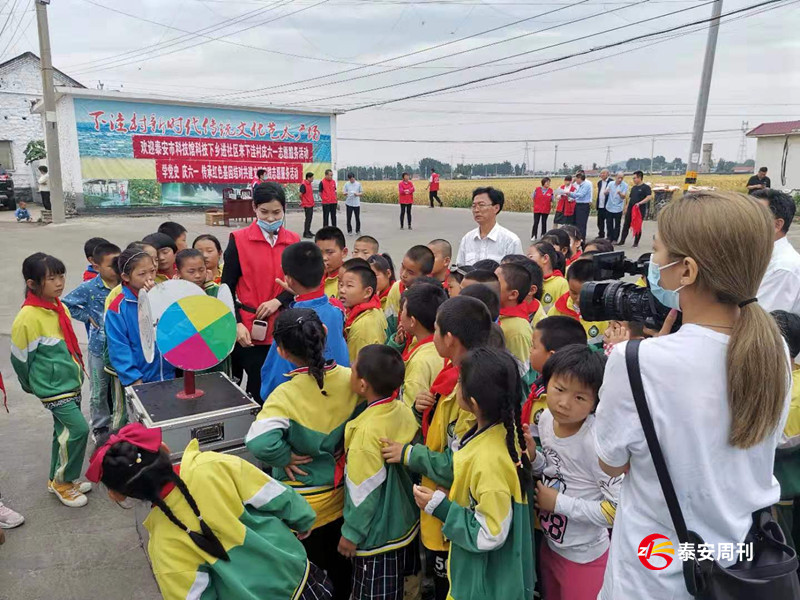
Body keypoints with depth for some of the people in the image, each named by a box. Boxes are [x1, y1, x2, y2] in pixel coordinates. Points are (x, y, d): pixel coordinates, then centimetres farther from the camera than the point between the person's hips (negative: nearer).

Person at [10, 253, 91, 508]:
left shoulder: (61, 309, 3)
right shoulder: (28, 317, -20)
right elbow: (20, 357, -9)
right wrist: (32, 385, 5)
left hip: (71, 382, 8)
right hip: (52, 387, -8)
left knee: (64, 431, 17)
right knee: (78, 429, -12)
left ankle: (58, 479, 35)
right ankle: (62, 481, 9)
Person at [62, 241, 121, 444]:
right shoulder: (89, 288, -11)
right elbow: (66, 304, -1)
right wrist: (87, 317, -6)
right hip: (99, 346, -2)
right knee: (99, 391, 12)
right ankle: (100, 427, 28)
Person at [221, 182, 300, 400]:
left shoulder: (293, 241, 6)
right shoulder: (239, 240, -3)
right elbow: (227, 287, -2)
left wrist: (278, 301, -10)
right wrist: (237, 324, -12)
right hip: (250, 329, -3)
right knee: (258, 390, 2)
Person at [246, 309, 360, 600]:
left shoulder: (287, 394, -26)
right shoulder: (350, 379, -13)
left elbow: (259, 442, -38)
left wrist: (285, 459, -20)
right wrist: (341, 450, 5)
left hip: (301, 507, -4)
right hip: (340, 496, 5)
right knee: (340, 564, 27)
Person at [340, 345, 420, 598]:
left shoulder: (368, 430, -30)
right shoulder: (404, 410, -9)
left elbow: (365, 492, -23)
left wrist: (351, 533, -11)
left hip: (377, 536, -7)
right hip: (404, 523, 7)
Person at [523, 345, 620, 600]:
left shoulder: (596, 442, -30)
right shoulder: (546, 418, -8)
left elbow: (619, 509, -28)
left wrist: (560, 503, -24)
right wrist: (533, 457, -12)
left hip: (584, 557, -7)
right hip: (550, 544, 7)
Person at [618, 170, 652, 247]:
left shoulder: (646, 187, -6)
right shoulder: (633, 188, 15)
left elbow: (649, 197, -18)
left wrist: (639, 203, -28)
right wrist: (626, 207, 12)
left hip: (640, 210, -6)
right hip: (630, 209, 6)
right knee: (626, 225, 5)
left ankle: (636, 243, 11)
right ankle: (622, 241, 12)